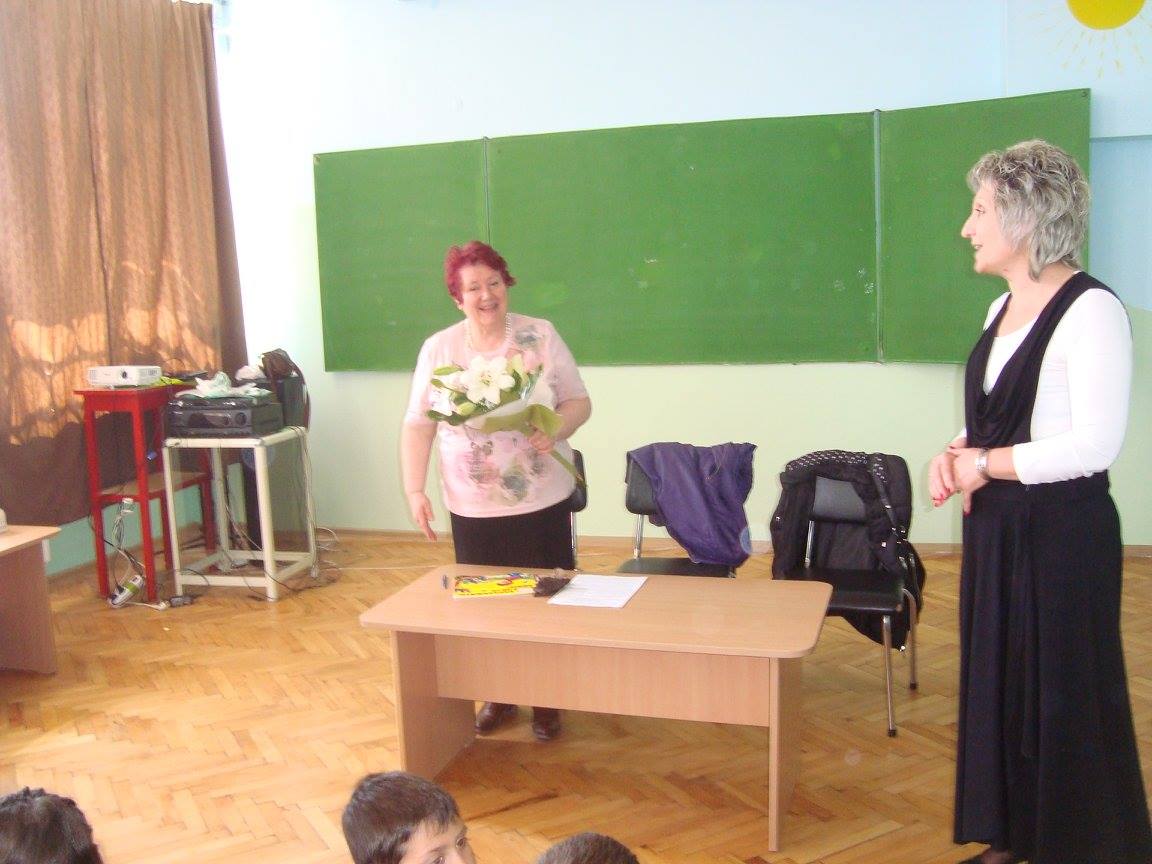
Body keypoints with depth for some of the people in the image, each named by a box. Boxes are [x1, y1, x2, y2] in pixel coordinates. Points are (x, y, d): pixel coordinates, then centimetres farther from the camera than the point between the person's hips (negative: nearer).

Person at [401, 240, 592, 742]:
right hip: (473, 506, 1)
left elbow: (579, 401, 1)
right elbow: (418, 426, 1)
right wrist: (414, 490, -8)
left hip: (542, 499, -1)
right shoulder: (438, 349, 0)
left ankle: (546, 701, 23)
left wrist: (556, 429, -20)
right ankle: (497, 697, 29)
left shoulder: (541, 336, -2)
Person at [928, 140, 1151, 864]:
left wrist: (985, 464, -15)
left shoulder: (1091, 310, -16)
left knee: (1063, 694, 4)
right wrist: (955, 454, 0)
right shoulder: (1003, 309, 10)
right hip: (997, 527, 9)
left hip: (1062, 533, -8)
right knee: (996, 682, 16)